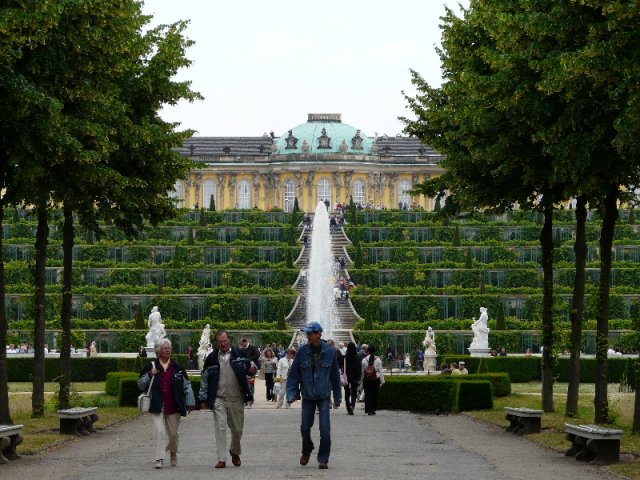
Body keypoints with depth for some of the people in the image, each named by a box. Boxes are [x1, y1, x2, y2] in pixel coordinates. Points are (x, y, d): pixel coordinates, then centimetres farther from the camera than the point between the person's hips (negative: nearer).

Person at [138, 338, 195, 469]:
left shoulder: (177, 367, 5)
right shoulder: (150, 367, 2)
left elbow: (187, 385, 9)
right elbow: (140, 385, 4)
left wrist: (190, 402, 3)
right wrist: (150, 375, -12)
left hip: (174, 407, 2)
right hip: (157, 407, -2)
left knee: (173, 433, 13)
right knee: (159, 432, -14)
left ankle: (173, 454, 37)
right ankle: (160, 459, -13)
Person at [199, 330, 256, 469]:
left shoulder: (239, 355, 3)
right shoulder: (212, 358, 4)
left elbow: (249, 365, 12)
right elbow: (204, 379, 9)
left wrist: (252, 368, -14)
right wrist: (203, 399, 6)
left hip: (236, 399, 1)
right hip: (219, 399, -1)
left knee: (237, 429, 10)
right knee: (220, 428, -9)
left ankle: (235, 452, 36)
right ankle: (221, 459, -7)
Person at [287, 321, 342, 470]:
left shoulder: (330, 352, -4)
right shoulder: (302, 351, -5)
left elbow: (335, 375, 5)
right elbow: (293, 374, -1)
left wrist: (337, 397, 9)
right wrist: (291, 394, -8)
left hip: (324, 396, -1)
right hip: (307, 396, 1)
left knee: (325, 429, -9)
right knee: (305, 427, 7)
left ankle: (323, 459, 4)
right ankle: (306, 450, 35)